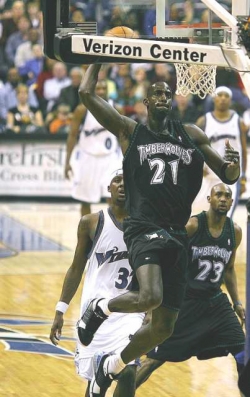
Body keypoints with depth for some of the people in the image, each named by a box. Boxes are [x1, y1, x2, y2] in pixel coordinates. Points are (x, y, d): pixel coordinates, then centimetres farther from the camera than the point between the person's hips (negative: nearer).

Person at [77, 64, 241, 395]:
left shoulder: (191, 135, 14)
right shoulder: (130, 132, 5)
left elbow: (228, 177, 14)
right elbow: (87, 94, -1)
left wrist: (234, 165, -9)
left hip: (177, 235, 5)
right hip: (144, 228, -5)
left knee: (164, 327, 6)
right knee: (150, 297, -32)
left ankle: (111, 366, 31)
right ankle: (99, 308, 1)